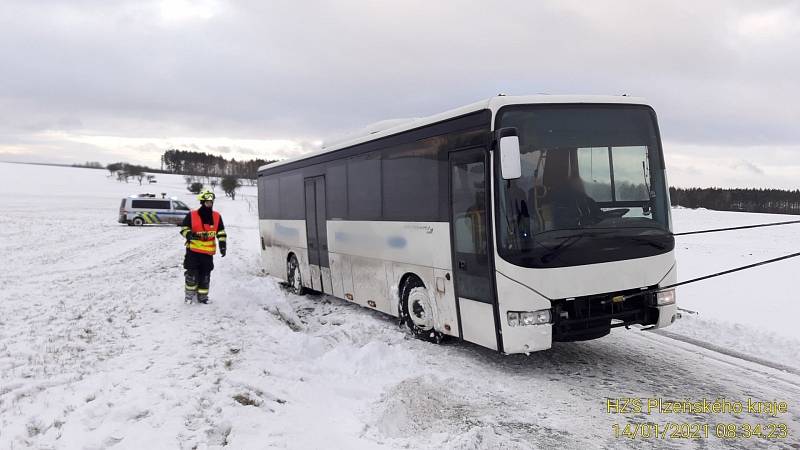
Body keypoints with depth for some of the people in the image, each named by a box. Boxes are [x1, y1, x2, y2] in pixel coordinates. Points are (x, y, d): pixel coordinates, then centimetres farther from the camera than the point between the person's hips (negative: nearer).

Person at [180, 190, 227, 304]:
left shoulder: (217, 216, 4)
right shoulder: (192, 215, -6)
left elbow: (221, 232, 12)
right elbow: (183, 228, 2)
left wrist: (223, 245, 4)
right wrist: (189, 235, -18)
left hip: (208, 251, 3)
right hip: (193, 250, -3)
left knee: (205, 275, 9)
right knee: (192, 274, -5)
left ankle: (202, 296, 20)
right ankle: (189, 295, 10)